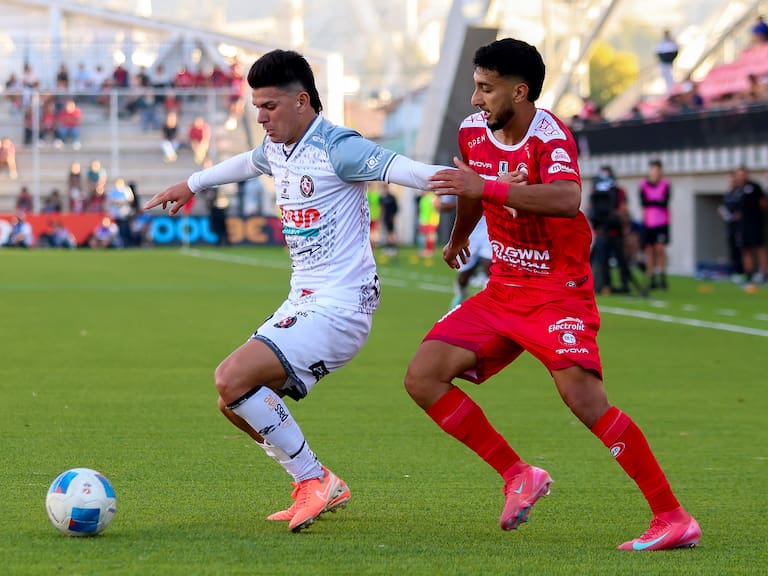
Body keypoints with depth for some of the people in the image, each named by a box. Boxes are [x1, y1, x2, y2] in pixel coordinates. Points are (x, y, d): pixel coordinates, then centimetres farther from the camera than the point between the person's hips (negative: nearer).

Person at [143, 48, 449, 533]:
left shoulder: (336, 148, -15)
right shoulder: (277, 148, 12)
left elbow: (396, 167, -29)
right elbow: (247, 163, 36)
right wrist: (192, 185, 53)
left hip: (340, 307, -10)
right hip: (303, 305, 10)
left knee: (233, 380, -21)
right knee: (236, 404, 9)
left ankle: (313, 480, -7)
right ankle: (323, 489, 18)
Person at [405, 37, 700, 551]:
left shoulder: (549, 134, -19)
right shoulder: (474, 132, 3)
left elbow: (567, 200, -40)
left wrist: (487, 186, -44)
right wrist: (458, 239, 45)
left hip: (559, 291, -8)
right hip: (502, 291, 8)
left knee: (585, 398, -25)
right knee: (423, 378, -5)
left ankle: (674, 519, -18)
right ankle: (519, 476, 5)